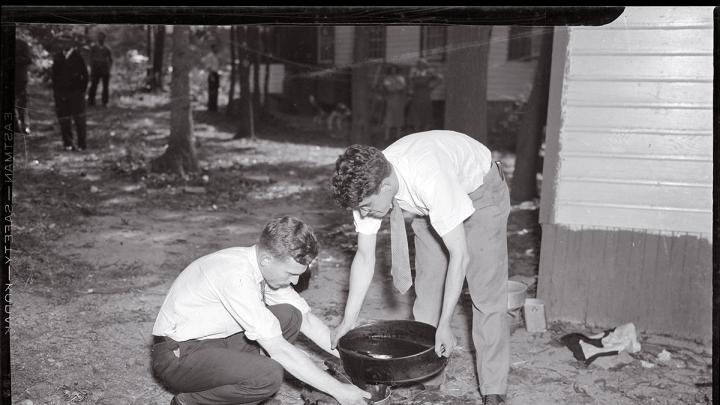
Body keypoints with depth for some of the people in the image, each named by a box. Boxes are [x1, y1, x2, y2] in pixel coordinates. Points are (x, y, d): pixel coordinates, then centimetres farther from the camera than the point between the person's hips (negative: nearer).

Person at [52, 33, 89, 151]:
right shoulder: (57, 57, 7)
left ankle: (81, 143, 6)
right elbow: (54, 74, 15)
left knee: (79, 119, -1)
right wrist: (55, 89, 8)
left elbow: (85, 75, -2)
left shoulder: (77, 57, -6)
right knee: (64, 120, 6)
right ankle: (67, 143, 16)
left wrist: (82, 90, -5)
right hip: (60, 93, 4)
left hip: (75, 93, -4)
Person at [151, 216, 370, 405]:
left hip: (214, 340, 9)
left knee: (290, 315, -4)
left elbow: (307, 319, 6)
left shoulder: (269, 265, -4)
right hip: (177, 355, -8)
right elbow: (278, 349, -29)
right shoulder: (236, 275, -30)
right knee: (269, 376, -29)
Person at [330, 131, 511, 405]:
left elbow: (459, 255, -36)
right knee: (427, 287, 2)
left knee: (486, 293, -9)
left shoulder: (430, 180, -44)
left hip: (480, 191, -5)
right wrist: (348, 321, -14)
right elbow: (364, 257, -13)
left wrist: (445, 325, -33)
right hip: (430, 206, 6)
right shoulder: (367, 186, -24)